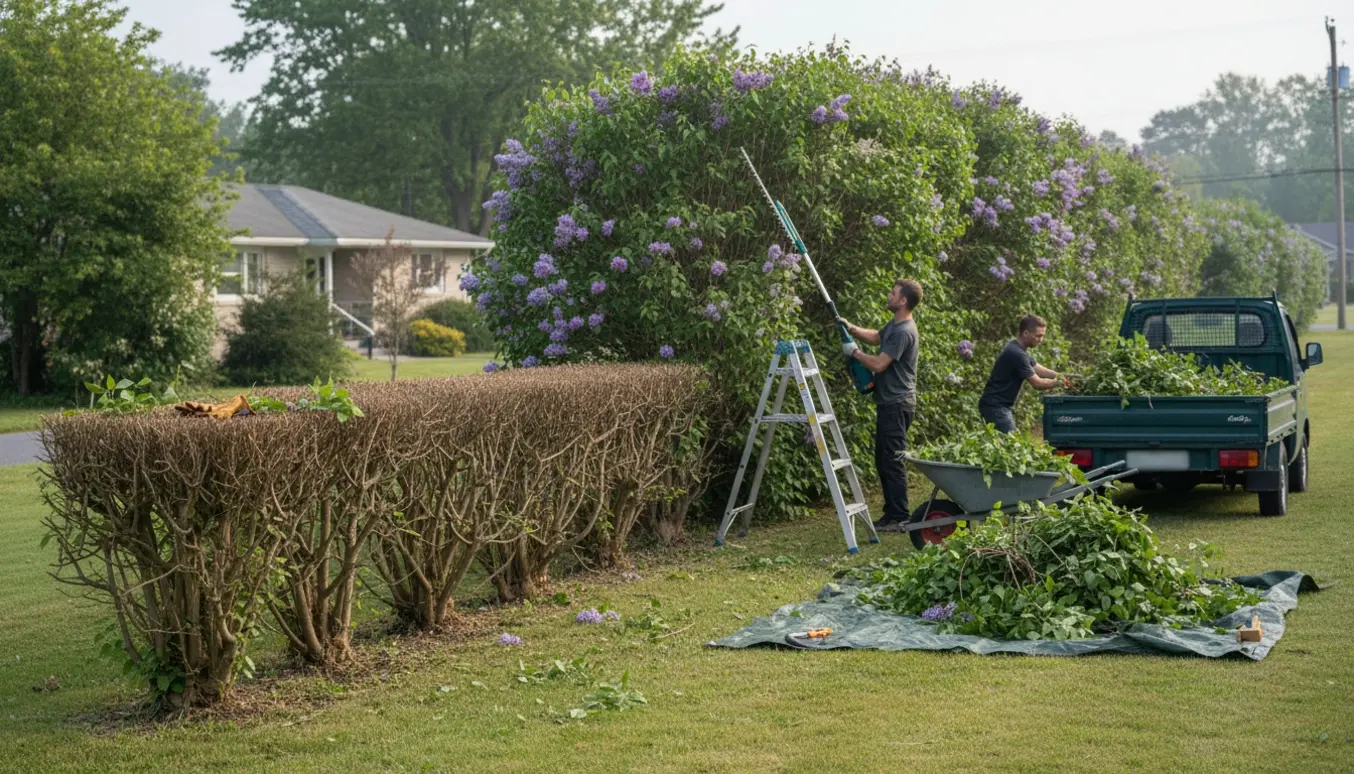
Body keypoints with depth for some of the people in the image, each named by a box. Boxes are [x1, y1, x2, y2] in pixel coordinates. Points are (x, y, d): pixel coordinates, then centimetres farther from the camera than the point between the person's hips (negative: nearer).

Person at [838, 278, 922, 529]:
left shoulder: (903, 332, -20)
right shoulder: (894, 324, 12)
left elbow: (879, 364, -22)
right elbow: (876, 337, 31)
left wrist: (855, 351, -7)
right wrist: (851, 328, 15)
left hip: (897, 404, -11)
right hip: (889, 402, 11)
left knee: (892, 461, -8)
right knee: (883, 459, 15)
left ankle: (899, 516, -4)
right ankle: (892, 512, 20)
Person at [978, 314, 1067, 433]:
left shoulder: (1019, 349, 11)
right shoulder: (1016, 354, -21)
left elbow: (1038, 369, 16)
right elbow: (1037, 383, -18)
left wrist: (1061, 375, 3)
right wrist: (1059, 382, -7)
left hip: (1002, 405, 10)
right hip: (996, 406, -10)